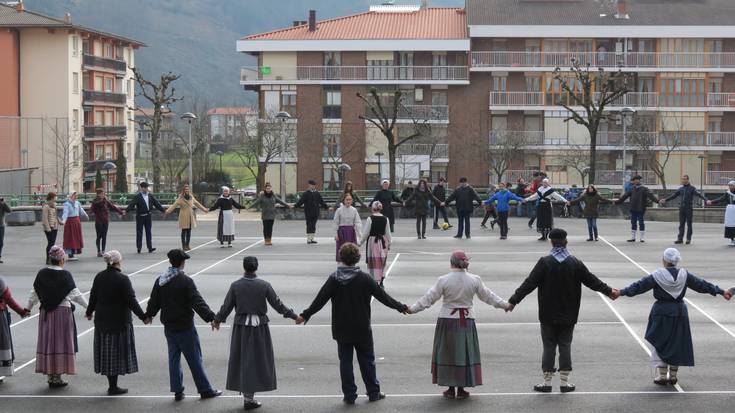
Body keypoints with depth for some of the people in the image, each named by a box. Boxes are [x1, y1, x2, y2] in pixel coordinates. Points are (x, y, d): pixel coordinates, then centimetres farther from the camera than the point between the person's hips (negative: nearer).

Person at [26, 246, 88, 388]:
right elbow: (76, 294, -14)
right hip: (62, 312, -4)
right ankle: (57, 377, 5)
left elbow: (34, 293, 6)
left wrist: (28, 308, 19)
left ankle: (50, 375, 15)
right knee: (61, 343, 4)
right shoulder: (65, 275, -13)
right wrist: (89, 307, -7)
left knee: (47, 342, 11)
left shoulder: (42, 274, -1)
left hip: (45, 312, 4)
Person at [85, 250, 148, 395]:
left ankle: (111, 384, 18)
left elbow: (93, 297, 11)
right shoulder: (122, 279, -16)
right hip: (119, 321, -6)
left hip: (102, 321, 6)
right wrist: (143, 317, -12)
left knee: (106, 351, 12)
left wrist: (89, 312, 28)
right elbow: (131, 301, -17)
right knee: (117, 351, 1)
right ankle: (113, 387, 3)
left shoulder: (99, 277, 2)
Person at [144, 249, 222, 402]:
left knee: (174, 358, 13)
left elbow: (154, 301, 16)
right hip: (185, 326, -6)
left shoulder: (160, 281, 4)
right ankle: (205, 390, 7)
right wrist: (211, 317, -23)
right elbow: (197, 302, -22)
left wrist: (149, 315, 34)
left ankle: (177, 391, 14)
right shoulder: (185, 281, -16)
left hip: (168, 327, 6)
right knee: (195, 359, 2)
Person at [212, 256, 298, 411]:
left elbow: (227, 306, 3)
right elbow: (277, 304, -3)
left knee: (241, 360, 10)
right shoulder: (264, 285, -8)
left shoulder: (235, 286, -5)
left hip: (241, 327, 1)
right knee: (256, 360, 6)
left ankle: (247, 395, 13)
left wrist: (217, 320, 21)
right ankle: (249, 398, 7)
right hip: (259, 327, -1)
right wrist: (293, 315, 9)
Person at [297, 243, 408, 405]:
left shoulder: (334, 279, -8)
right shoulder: (364, 278, -9)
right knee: (367, 360, 11)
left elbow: (320, 300, -7)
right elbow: (382, 296, -3)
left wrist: (305, 315, 3)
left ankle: (349, 395, 9)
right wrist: (402, 307, 9)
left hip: (341, 330, 1)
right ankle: (374, 393, 18)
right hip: (362, 329, 0)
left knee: (345, 361, 8)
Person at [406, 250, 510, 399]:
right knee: (464, 353, 11)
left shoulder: (443, 280, -10)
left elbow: (429, 298, -7)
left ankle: (451, 389, 12)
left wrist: (413, 309, 3)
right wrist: (505, 304, 19)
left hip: (447, 321, -1)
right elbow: (487, 296, 6)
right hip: (467, 321, 2)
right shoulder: (474, 280, -4)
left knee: (448, 354, 9)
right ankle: (461, 389, 14)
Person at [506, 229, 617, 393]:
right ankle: (565, 382, 9)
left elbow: (529, 284, -14)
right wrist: (609, 291, 19)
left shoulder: (545, 262, -11)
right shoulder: (575, 263, -3)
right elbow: (592, 281, 5)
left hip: (548, 315, -2)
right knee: (565, 346, 9)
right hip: (568, 316, 2)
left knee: (549, 346, 5)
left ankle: (547, 382, 7)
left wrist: (513, 301, -10)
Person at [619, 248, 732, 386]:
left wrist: (622, 292, -3)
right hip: (680, 312, 3)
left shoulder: (657, 276, -11)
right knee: (677, 344, 13)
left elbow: (639, 286, -9)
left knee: (660, 344, 8)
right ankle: (673, 375, 17)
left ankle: (662, 375, 3)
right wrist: (721, 292, 16)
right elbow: (702, 285, 6)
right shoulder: (685, 275, -1)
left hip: (661, 312, -3)